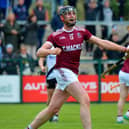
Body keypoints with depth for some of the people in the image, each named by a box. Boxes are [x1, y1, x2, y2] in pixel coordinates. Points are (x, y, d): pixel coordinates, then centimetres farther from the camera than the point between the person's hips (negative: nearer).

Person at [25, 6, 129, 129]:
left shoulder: (81, 32, 11)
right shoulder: (56, 35, -1)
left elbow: (101, 42, 8)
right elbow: (39, 52, -9)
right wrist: (51, 51, -31)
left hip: (72, 74, 5)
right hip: (63, 71, -5)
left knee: (53, 109, 8)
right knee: (85, 100, -20)